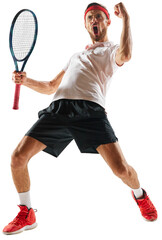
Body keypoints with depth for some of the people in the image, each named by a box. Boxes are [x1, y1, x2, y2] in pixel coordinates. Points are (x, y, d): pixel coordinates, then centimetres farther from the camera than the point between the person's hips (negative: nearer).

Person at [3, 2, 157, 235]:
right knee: (18, 157, -7)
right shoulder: (76, 56, 35)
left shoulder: (112, 50, 18)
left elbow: (125, 55, -10)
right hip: (58, 108, 5)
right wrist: (26, 80, 15)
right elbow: (51, 87, 34)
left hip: (90, 109, -5)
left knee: (121, 168, -16)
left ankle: (140, 195, 21)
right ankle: (26, 214, 14)